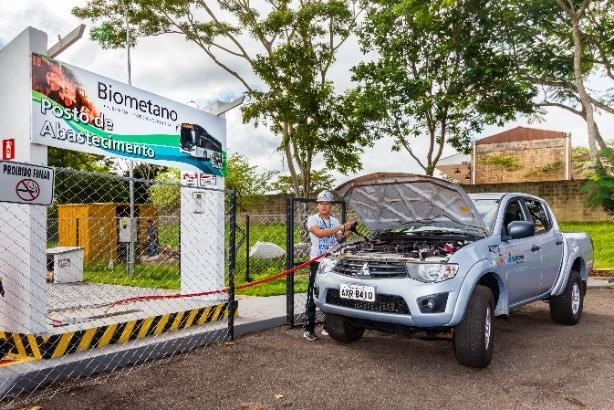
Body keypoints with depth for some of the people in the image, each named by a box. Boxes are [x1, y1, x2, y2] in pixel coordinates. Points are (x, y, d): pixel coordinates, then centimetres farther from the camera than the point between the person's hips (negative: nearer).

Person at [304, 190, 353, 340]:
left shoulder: (334, 221, 15)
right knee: (313, 295, -4)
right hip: (317, 261, -5)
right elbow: (320, 233, -20)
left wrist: (345, 235, -9)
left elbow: (337, 239, 12)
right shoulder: (312, 219, -2)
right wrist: (341, 227, -22)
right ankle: (309, 329, 0)